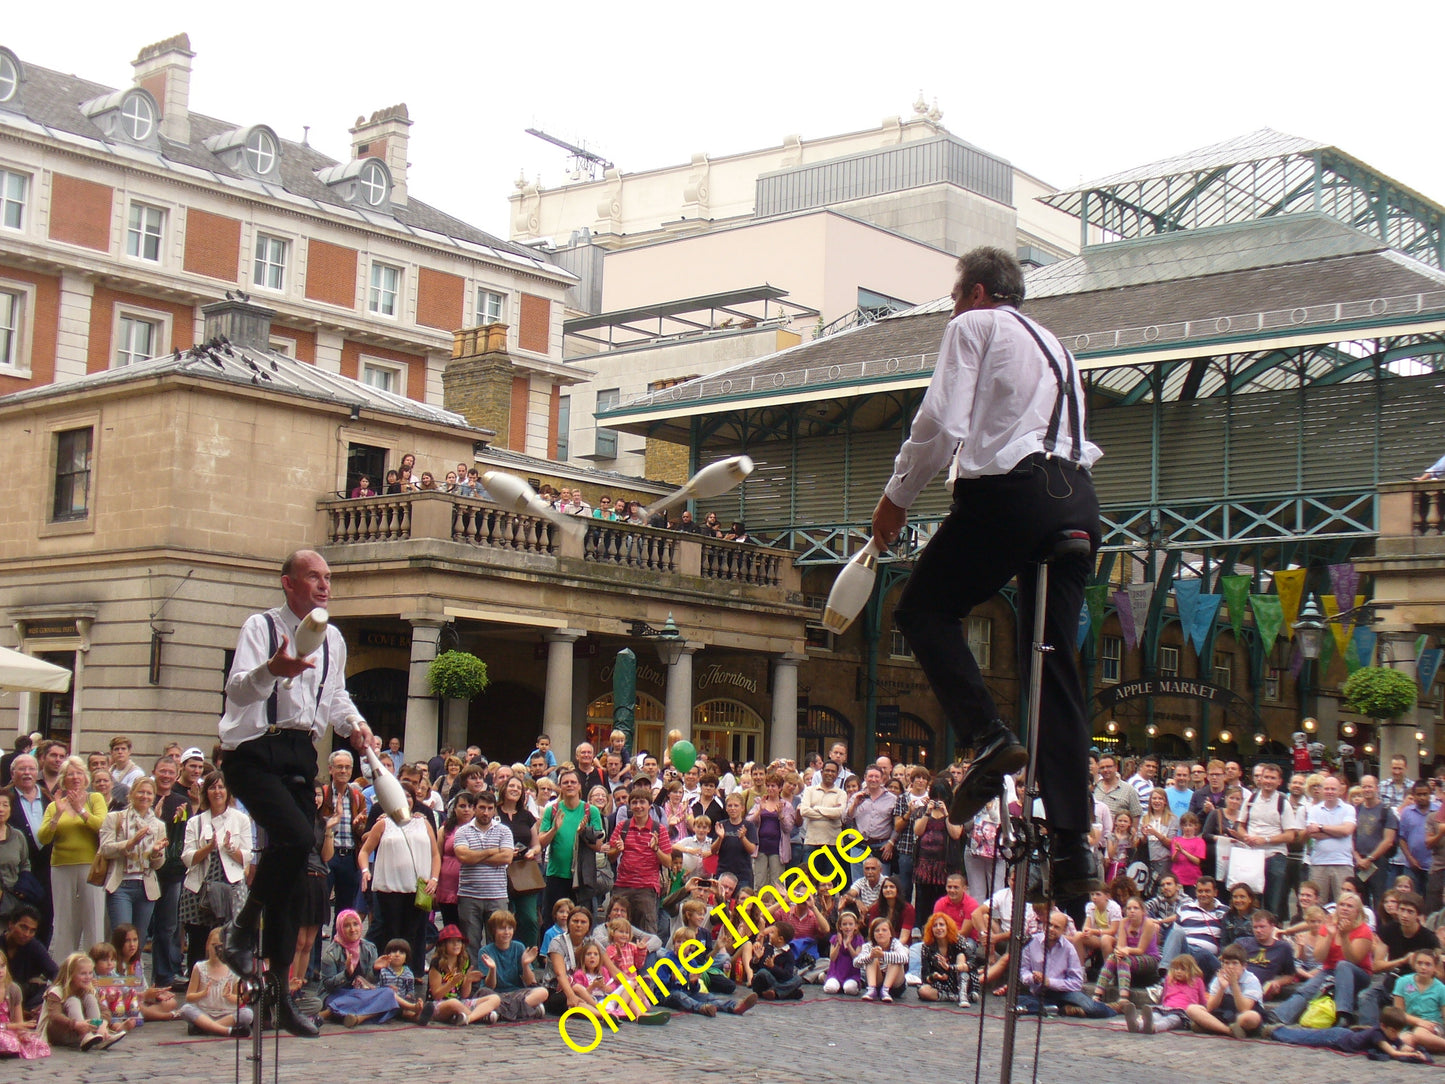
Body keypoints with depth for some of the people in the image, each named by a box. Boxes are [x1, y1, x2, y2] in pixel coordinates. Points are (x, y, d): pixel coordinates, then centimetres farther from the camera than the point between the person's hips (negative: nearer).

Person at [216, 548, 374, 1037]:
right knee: (296, 836, -30)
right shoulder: (261, 627, -5)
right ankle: (242, 929, -7)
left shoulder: (333, 639, 15)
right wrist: (272, 670, -39)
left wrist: (353, 723, 9)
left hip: (301, 753, 7)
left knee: (295, 876, 6)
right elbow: (237, 689, -19)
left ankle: (280, 990, 14)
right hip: (255, 750, -7)